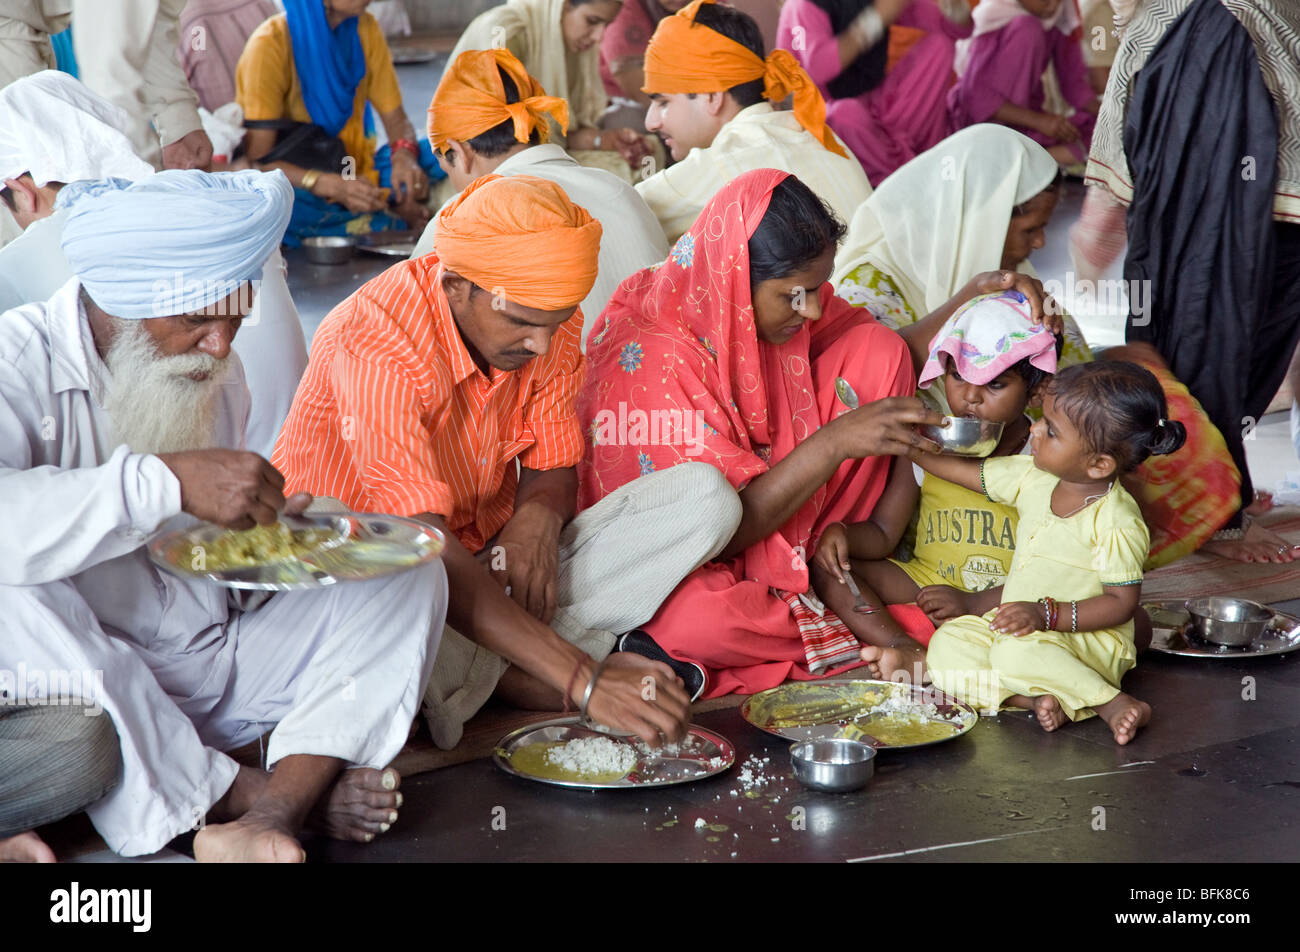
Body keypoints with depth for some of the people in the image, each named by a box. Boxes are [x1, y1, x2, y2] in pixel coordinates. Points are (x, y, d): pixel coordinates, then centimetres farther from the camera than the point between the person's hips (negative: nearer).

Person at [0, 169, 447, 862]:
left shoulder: (216, 377, 9)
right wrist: (167, 480, -38)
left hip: (219, 672, 6)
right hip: (90, 696, -6)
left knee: (407, 574, -7)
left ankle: (270, 812, -31)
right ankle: (284, 791, -28)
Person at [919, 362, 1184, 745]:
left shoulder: (1116, 521, -21)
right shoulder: (1035, 478, 0)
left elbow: (1121, 603, -19)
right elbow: (964, 470, 12)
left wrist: (1046, 615, -28)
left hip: (1090, 639, -8)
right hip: (1024, 626, 8)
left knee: (1018, 652, -35)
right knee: (947, 644, -11)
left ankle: (1111, 704, -23)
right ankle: (1033, 698, -25)